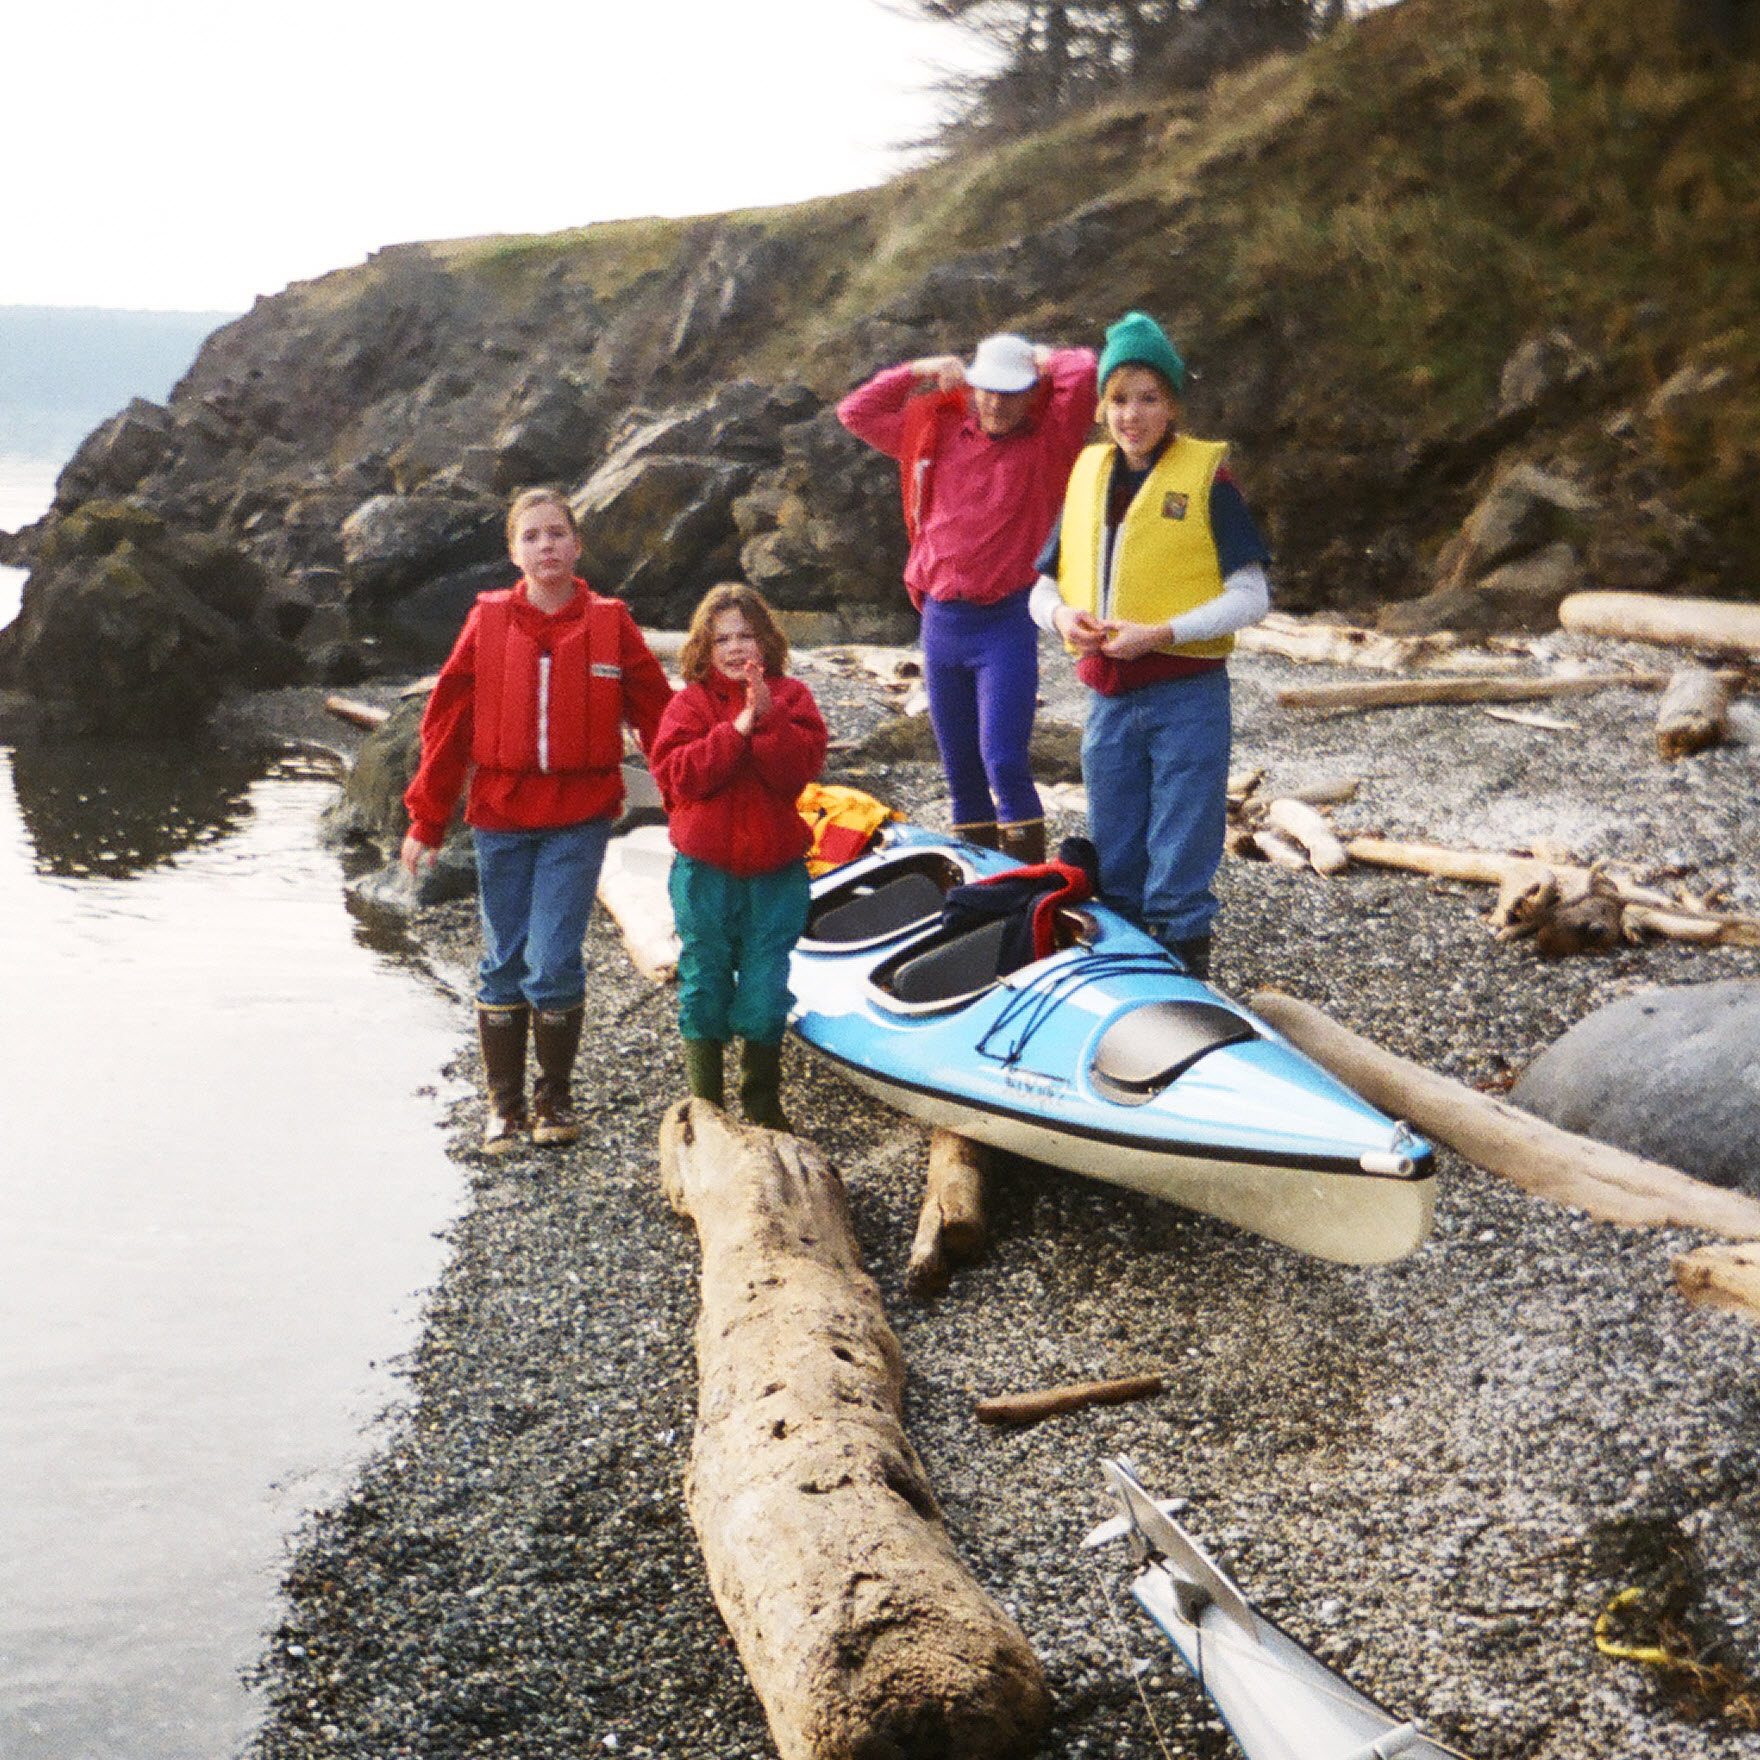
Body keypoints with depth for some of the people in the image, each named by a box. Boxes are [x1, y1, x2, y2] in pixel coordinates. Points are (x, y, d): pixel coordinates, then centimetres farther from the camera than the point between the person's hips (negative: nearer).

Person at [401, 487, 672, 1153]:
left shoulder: (609, 624, 0)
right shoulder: (488, 621, 1)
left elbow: (658, 718, 4)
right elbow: (447, 724, 6)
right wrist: (426, 822, 6)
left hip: (578, 820, -1)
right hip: (500, 817, 2)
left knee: (552, 963, -8)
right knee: (503, 965, 7)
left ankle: (556, 1097, 14)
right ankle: (504, 1104, 22)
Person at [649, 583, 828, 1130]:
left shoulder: (790, 696, 4)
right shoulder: (691, 702, 1)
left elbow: (797, 769, -10)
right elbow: (678, 773, -13)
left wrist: (767, 719, -23)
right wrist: (737, 728, -20)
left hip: (776, 872, 1)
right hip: (705, 870, 0)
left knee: (765, 992, 3)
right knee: (705, 986, 6)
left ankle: (762, 1105, 20)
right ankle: (704, 1103, 19)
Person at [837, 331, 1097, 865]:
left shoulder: (1048, 443, 0)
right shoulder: (938, 435, 13)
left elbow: (1082, 372, -15)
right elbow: (855, 412, 20)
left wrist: (1042, 360, 6)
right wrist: (922, 371, 11)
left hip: (1006, 625, -5)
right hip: (940, 621, 5)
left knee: (1003, 761, -16)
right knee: (960, 772, 9)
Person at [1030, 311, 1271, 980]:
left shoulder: (1206, 476, -4)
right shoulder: (1087, 476, 10)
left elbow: (1250, 597, -8)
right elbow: (1043, 587, 15)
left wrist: (1161, 633, -19)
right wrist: (1061, 614, -9)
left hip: (1187, 698, -5)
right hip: (1109, 699, 5)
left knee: (1179, 878, -1)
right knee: (1113, 873, 13)